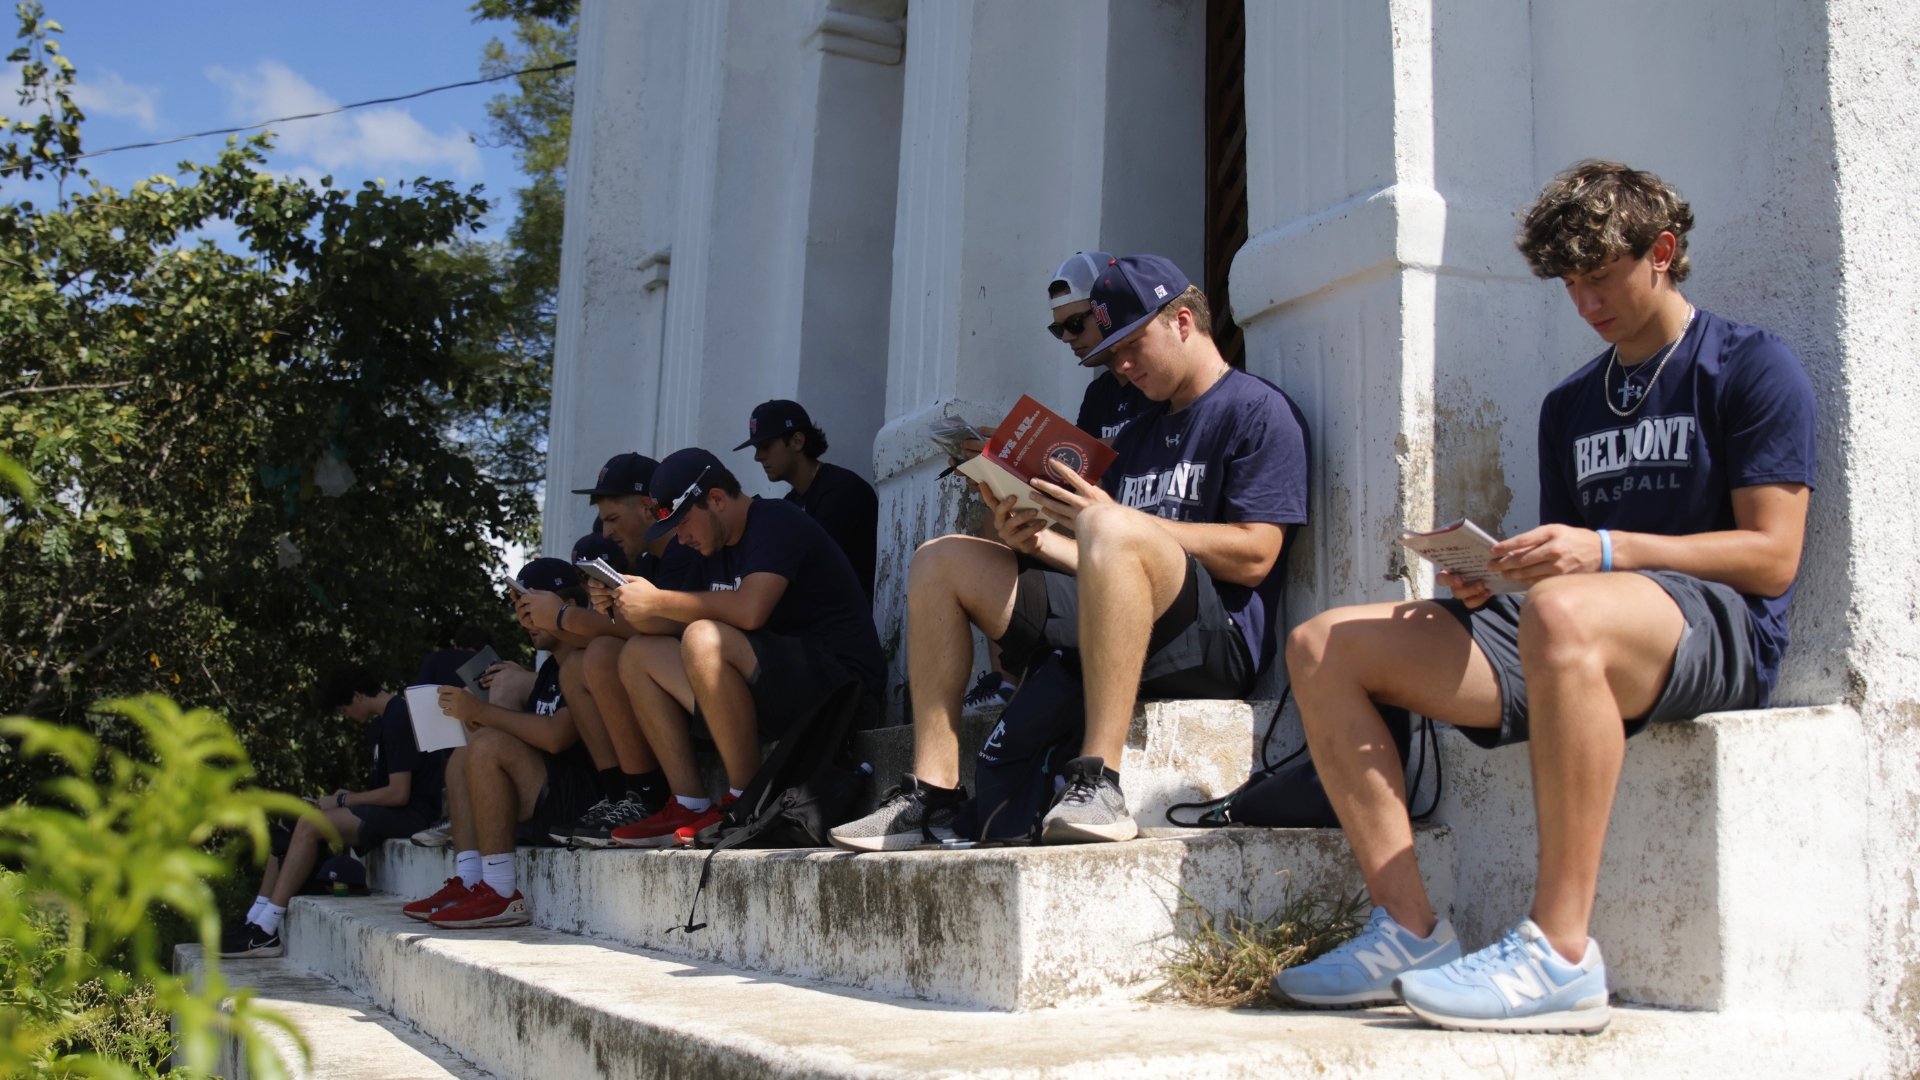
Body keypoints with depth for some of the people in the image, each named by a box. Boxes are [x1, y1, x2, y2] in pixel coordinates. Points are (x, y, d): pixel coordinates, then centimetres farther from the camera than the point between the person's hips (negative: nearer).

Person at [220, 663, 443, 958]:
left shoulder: (398, 720, -16)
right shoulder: (381, 721, 17)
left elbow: (399, 794, -21)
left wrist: (343, 801, -10)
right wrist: (349, 797, 2)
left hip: (408, 814, -11)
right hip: (385, 812, 11)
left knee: (309, 825, -22)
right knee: (286, 830, 5)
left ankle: (266, 932, -20)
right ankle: (255, 922, -1)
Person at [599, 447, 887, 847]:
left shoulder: (776, 521, -10)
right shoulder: (716, 548, 18)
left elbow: (749, 610, -27)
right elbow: (675, 624, 18)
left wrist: (657, 600, -18)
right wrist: (629, 608, -2)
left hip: (839, 686, -10)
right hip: (773, 693, 10)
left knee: (704, 639, -32)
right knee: (638, 654, 6)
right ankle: (690, 806, -5)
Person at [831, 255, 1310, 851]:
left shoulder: (1260, 411, 1)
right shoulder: (1138, 433, 26)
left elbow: (1253, 557, -13)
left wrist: (1109, 516, -14)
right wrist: (1040, 541, -2)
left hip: (1216, 640, -8)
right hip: (1110, 629, 8)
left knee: (1110, 529, -37)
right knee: (941, 561, 4)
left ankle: (1098, 783, -38)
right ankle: (933, 791, -9)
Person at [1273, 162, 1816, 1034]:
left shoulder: (1752, 367, 4)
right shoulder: (1570, 405, 24)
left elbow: (1772, 557, -7)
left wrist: (1605, 551, -18)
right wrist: (1494, 574, -4)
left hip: (1720, 630, -7)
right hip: (1566, 637, 7)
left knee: (1563, 615, -43)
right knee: (1323, 647, -8)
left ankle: (1561, 953, -37)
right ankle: (1411, 931, -18)